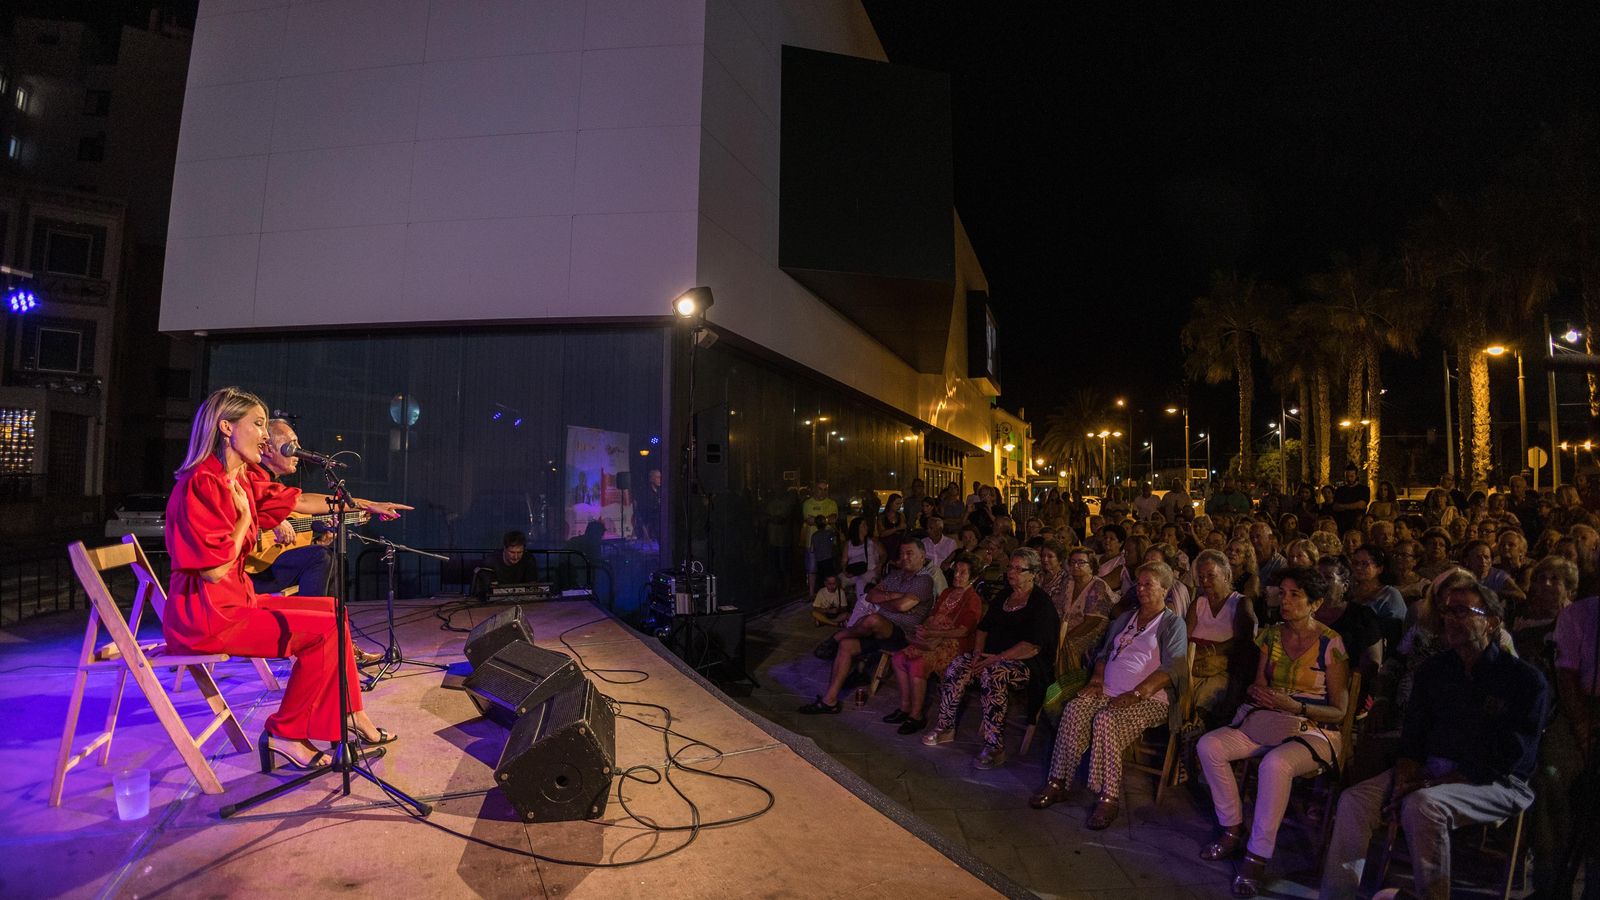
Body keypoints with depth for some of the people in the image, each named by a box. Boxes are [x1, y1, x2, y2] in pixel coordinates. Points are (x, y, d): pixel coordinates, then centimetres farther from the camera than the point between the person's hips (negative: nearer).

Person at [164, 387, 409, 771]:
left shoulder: (246, 480, 7)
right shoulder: (202, 484, -20)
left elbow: (302, 501, 19)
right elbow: (215, 569, -23)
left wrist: (369, 505, 21)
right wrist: (245, 517, -11)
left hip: (236, 600, 10)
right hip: (206, 615, -10)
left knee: (331, 608, 11)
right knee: (325, 629, -13)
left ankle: (351, 716, 16)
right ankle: (285, 735, 1)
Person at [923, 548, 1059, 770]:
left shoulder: (1041, 603, -8)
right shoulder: (1004, 597, 16)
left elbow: (1033, 646, -19)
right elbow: (984, 627, 18)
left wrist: (998, 658, -21)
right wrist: (978, 652, 0)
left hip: (1028, 663, -7)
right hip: (993, 657, 8)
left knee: (993, 674, -36)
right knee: (956, 666, -15)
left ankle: (995, 747, -31)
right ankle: (945, 727, -5)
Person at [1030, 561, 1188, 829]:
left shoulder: (1172, 623, 3)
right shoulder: (1125, 619, 24)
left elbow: (1173, 666, -11)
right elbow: (1104, 653, 26)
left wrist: (1136, 694, -20)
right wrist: (1096, 680, 5)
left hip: (1149, 699, -6)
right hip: (1109, 692, 6)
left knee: (1106, 719, -33)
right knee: (1074, 709, -22)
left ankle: (1108, 798, -26)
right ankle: (1058, 783, -19)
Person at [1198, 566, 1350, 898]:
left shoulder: (1331, 645, -9)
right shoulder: (1272, 635, 7)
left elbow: (1339, 711, -8)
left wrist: (1294, 706, -22)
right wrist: (1258, 694, -10)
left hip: (1316, 730, -6)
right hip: (1268, 721, 6)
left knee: (1275, 764, -37)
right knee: (1209, 745, -16)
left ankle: (1258, 857, -22)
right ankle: (1233, 832, -1)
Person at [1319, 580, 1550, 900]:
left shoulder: (1526, 679, -4)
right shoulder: (1434, 670, 13)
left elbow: (1511, 756, -12)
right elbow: (1412, 732, 12)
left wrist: (1433, 783, -18)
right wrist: (1406, 774, -10)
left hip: (1496, 783, -5)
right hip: (1431, 770, 5)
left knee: (1422, 804, -35)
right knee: (1354, 799, -19)